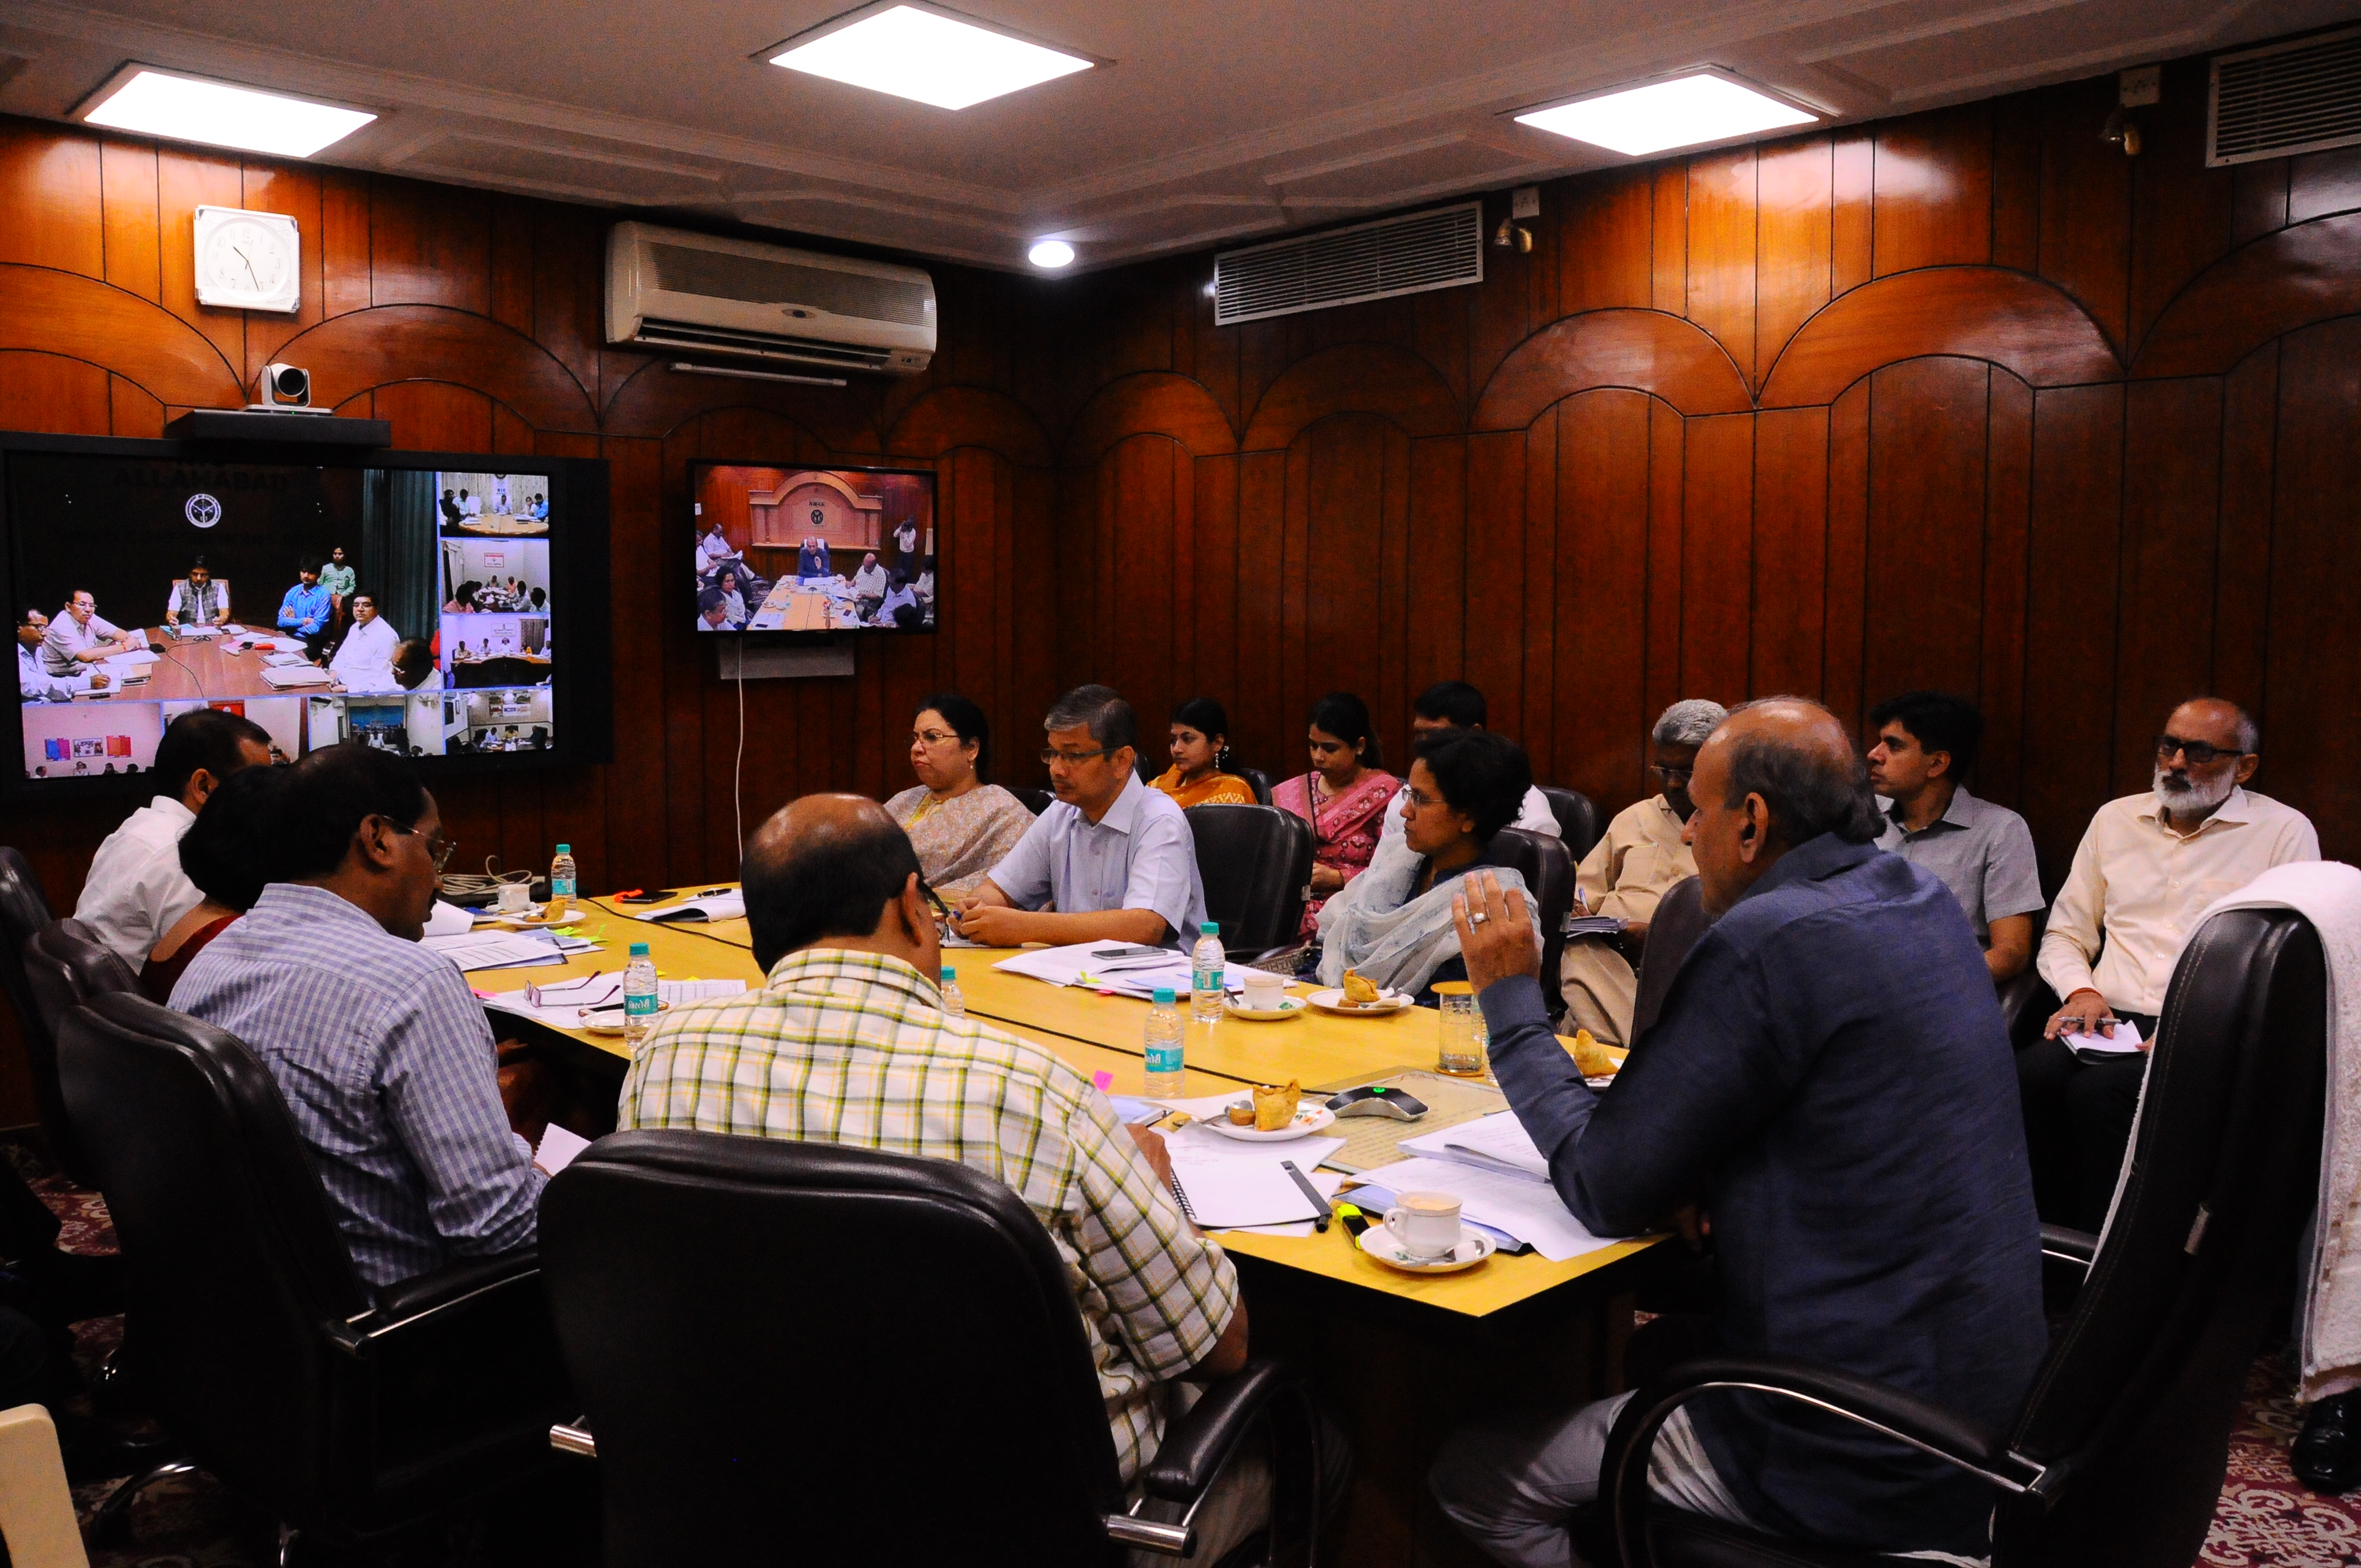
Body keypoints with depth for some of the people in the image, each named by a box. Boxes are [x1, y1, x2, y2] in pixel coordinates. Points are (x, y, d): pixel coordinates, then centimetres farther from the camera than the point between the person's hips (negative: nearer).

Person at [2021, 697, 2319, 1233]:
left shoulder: (2284, 832, 6)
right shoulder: (2116, 819, 19)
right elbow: (2064, 933, 22)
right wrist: (2081, 991, 0)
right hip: (2109, 1019, 4)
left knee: (2099, 1092, -34)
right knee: (2026, 1077, -29)